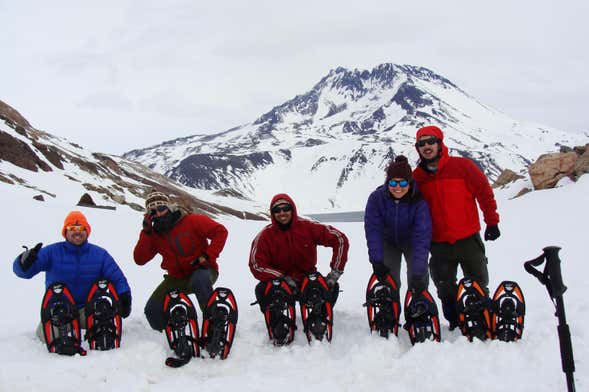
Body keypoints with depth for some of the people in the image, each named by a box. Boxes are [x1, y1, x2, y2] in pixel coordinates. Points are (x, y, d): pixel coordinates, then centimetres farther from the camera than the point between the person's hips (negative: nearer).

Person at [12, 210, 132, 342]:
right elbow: (22, 270, -9)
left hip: (87, 310, 1)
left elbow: (117, 278, 5)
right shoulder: (52, 252, -1)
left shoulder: (100, 254, 6)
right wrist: (25, 262, -33)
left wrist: (124, 297, -14)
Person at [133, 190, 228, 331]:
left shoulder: (192, 221, -13)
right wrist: (146, 231, -15)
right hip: (177, 278, 5)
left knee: (200, 280, -42)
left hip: (201, 270, -5)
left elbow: (220, 231, -15)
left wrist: (208, 257, -20)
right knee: (152, 310, -13)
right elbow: (140, 259, -7)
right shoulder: (154, 234, 2)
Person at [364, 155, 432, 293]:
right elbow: (373, 230, -27)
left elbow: (422, 236, -37)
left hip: (412, 242, -1)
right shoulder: (376, 198, -27)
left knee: (417, 282, -10)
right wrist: (376, 261, -35)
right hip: (388, 242, 1)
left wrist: (418, 273, -43)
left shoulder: (419, 201, -32)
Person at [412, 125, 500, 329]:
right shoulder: (416, 177, 1)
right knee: (445, 289, 9)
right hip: (439, 244, 3)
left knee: (478, 285, 9)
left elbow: (485, 192, -2)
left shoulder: (462, 166, -9)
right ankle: (455, 322, 23)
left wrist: (492, 222, -1)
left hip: (468, 239, -2)